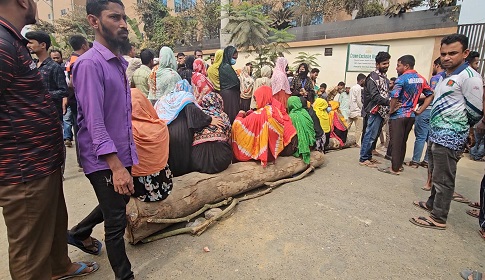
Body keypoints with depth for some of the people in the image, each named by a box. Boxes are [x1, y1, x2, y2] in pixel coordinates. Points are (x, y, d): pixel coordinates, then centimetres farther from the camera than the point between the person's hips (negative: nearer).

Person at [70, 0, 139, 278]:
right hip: (104, 160, -8)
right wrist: (116, 167, -25)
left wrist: (127, 155, 14)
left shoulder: (120, 63, 9)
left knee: (121, 202, 27)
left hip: (122, 153, 8)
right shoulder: (89, 64, -17)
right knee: (116, 222, 6)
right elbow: (94, 122, -22)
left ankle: (80, 232, 51)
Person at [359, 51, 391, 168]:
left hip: (382, 111, 9)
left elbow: (385, 94, 18)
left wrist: (389, 106, 4)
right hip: (374, 111, -9)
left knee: (373, 135, 13)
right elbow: (375, 96, -20)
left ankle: (368, 156, 22)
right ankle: (363, 159, 3)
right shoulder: (373, 77, -11)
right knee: (370, 135, -5)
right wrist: (390, 102, -27)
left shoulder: (385, 78, 17)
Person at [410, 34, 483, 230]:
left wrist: (460, 128, 4)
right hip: (436, 135, 9)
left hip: (450, 138, -9)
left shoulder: (469, 76, -14)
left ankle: (438, 218, 9)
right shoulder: (444, 76, 13)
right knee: (435, 174, 21)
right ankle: (432, 203, 38)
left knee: (443, 179, -1)